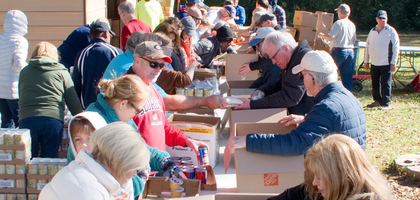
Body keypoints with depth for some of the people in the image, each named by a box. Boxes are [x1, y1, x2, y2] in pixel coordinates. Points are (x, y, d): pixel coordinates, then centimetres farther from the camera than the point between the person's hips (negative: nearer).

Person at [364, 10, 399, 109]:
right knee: (375, 84, 11)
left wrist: (393, 63, -9)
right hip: (374, 63, 5)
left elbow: (396, 48, -4)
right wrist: (366, 61, 14)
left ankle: (386, 103, 3)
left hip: (386, 64, -5)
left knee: (385, 85, -4)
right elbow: (367, 46, 18)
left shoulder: (391, 31, -2)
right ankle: (377, 100, 24)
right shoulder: (372, 31, 12)